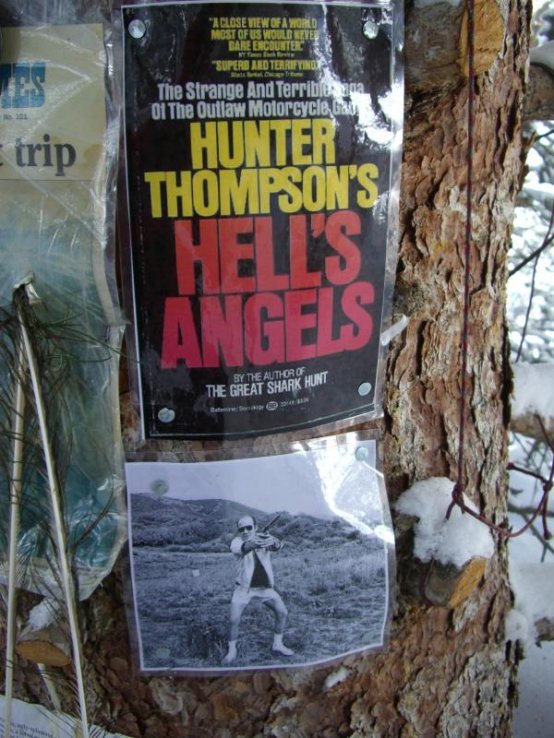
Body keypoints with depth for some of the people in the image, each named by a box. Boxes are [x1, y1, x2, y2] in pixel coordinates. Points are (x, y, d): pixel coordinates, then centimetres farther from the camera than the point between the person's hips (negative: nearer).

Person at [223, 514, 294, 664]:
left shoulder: (264, 538, -8)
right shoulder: (237, 541, -15)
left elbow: (278, 546, -30)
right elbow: (242, 547, -40)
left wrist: (273, 541, -57)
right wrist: (253, 543, -65)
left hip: (265, 587, 3)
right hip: (244, 587, -3)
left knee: (282, 612, 2)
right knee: (234, 620, -7)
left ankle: (277, 644, 22)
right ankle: (232, 651, 16)